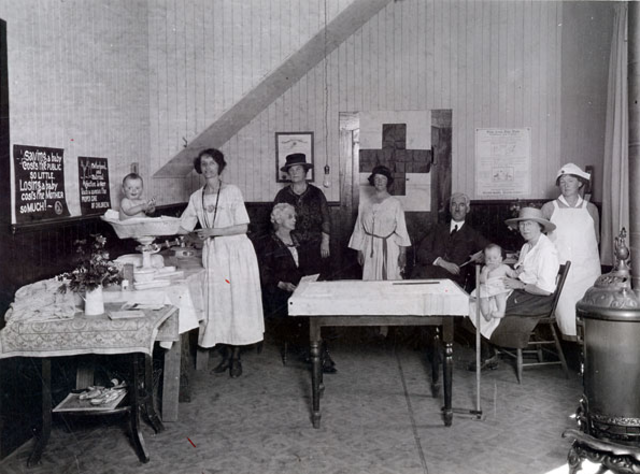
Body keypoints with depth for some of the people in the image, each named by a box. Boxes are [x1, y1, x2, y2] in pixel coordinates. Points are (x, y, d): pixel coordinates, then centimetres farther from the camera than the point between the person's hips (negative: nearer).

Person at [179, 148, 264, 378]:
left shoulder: (232, 192, -6)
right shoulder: (196, 197, 7)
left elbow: (243, 227, -11)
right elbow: (183, 228, 10)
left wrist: (213, 232, -18)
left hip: (236, 251, -4)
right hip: (212, 253, 4)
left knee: (237, 301, -1)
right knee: (217, 303, 4)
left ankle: (236, 357, 9)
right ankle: (227, 353, 17)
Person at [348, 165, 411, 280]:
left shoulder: (395, 204, 0)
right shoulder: (364, 205, 7)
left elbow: (401, 230, -2)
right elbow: (359, 230, 10)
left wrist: (403, 253, -8)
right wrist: (359, 252, 6)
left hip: (390, 249, -2)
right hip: (370, 250, 2)